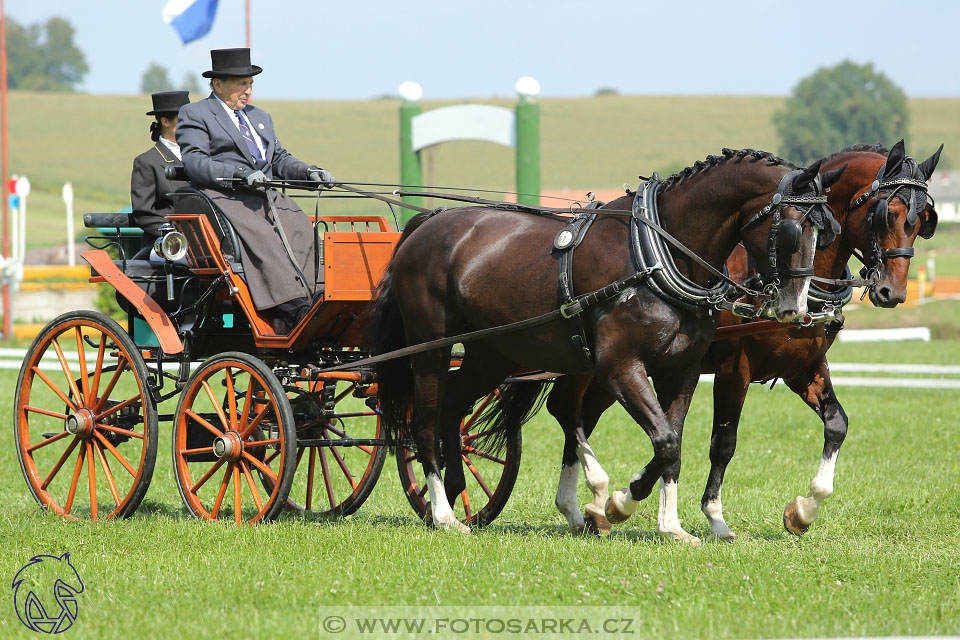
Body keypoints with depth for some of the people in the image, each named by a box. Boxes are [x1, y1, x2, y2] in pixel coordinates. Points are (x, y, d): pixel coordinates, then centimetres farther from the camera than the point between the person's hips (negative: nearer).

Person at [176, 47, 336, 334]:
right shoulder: (194, 115, 7)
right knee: (261, 235, -33)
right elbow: (194, 162, -8)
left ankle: (285, 320, -35)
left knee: (301, 230, -23)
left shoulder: (260, 117, 30)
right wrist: (240, 174, -22)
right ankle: (296, 310, -41)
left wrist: (309, 172, 4)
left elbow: (279, 159, 26)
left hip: (268, 196, 6)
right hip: (223, 196, -6)